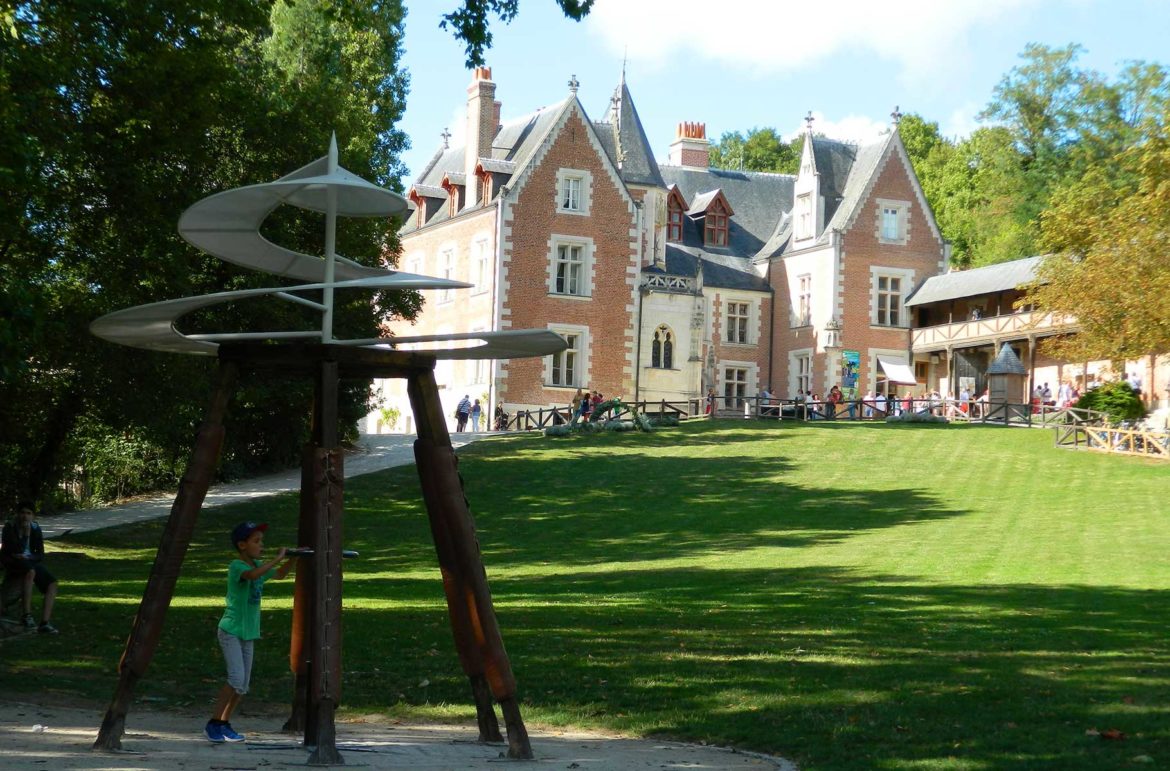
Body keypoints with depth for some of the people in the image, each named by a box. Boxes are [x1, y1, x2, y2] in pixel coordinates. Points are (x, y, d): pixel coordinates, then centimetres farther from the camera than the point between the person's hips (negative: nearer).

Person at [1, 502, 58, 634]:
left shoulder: (35, 529, 2)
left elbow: (40, 555, 1)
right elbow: (17, 550, -21)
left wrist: (27, 558, -16)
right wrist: (26, 533, -25)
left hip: (30, 562, 5)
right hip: (12, 561, -5)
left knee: (52, 584, -16)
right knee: (30, 572, -38)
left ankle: (45, 623, -21)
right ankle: (27, 615, -37)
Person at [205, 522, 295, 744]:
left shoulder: (257, 564, 9)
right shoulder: (237, 566, -15)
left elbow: (279, 574, 24)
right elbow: (253, 575, -37)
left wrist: (293, 558, 7)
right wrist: (278, 558, -30)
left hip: (249, 632, 8)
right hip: (230, 631, -8)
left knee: (243, 684, 8)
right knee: (236, 679, -19)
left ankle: (224, 724, 17)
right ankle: (213, 724, -12)